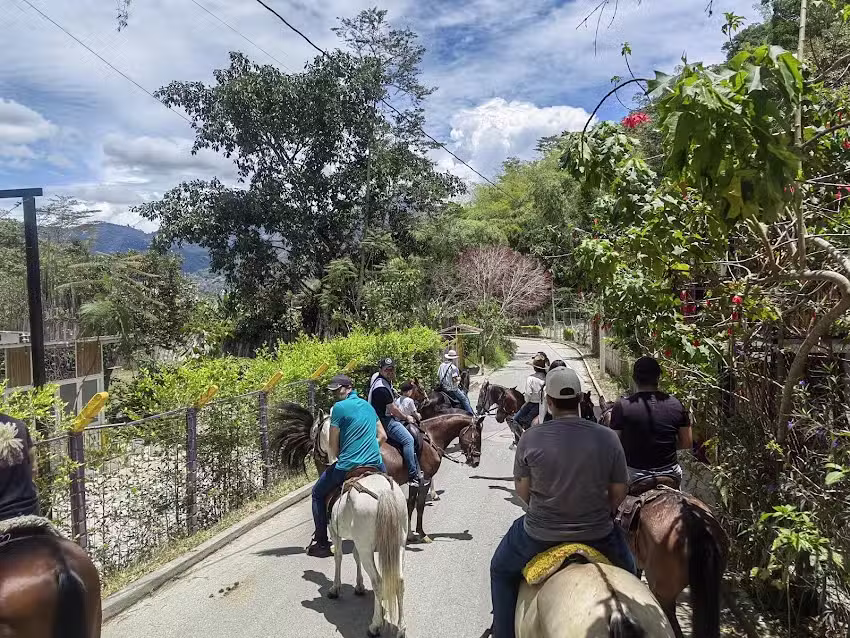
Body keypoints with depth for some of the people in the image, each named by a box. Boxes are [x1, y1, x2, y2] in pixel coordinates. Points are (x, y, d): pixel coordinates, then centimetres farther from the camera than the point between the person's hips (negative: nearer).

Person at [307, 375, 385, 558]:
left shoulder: (339, 407, -6)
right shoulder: (368, 405, 14)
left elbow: (333, 445, -4)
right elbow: (381, 435, 21)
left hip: (347, 467, -5)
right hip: (375, 464, 6)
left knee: (318, 494, 17)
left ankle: (321, 544, 17)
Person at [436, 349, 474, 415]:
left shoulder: (442, 365, 8)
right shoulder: (453, 367, -16)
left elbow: (438, 376, 10)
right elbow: (454, 379, -20)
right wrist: (459, 378, -1)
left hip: (442, 387, 8)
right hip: (451, 389, -8)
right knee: (464, 399, 3)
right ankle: (471, 414, 2)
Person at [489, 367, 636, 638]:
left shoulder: (531, 437, -14)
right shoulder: (607, 437, -11)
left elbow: (522, 489, -4)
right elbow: (619, 492, -2)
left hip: (540, 535, -1)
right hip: (598, 536, 1)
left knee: (502, 570, 29)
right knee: (626, 573, 35)